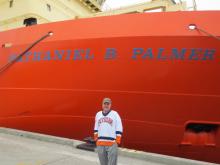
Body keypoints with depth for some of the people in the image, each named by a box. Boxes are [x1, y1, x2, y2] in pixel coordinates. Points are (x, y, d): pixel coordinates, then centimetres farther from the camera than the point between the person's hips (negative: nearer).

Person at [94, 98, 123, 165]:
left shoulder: (115, 114, -2)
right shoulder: (98, 114, 12)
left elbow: (119, 129, -3)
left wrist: (117, 141, -7)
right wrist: (96, 138, 14)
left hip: (112, 143, -4)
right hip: (100, 143, 4)